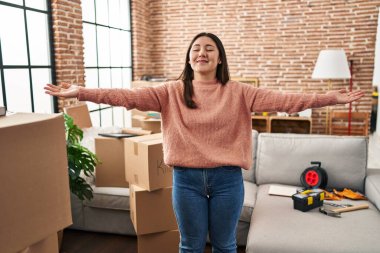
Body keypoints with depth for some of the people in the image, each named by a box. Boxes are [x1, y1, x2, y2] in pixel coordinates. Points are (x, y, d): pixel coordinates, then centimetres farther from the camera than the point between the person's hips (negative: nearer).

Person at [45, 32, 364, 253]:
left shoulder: (238, 92, -2)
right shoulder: (172, 92, -2)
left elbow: (281, 99, -10)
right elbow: (129, 96, -10)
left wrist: (327, 98, -19)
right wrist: (83, 93, -19)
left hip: (227, 178, 0)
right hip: (186, 178, 0)